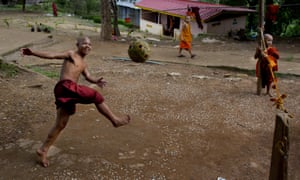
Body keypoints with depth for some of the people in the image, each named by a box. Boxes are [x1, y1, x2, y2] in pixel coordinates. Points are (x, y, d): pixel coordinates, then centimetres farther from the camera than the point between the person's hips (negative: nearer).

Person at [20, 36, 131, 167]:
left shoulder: (83, 64, 27)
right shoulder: (71, 54, 6)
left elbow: (88, 76, 14)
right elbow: (52, 55, -4)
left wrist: (96, 81, -9)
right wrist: (32, 53, -16)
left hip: (68, 91, 9)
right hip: (65, 86, -9)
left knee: (60, 124, 10)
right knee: (96, 96, -8)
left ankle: (43, 150, 17)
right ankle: (115, 120, 2)